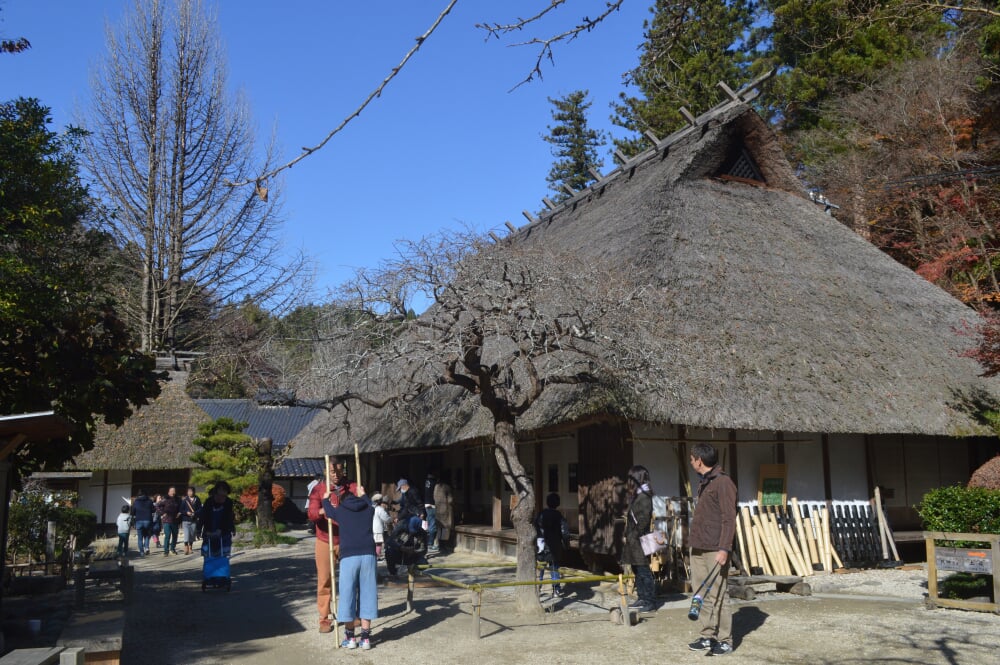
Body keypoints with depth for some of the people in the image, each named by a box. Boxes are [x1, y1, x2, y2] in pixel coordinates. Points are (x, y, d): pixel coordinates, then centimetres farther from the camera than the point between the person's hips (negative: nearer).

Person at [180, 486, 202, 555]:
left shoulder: (197, 500, 4)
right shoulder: (184, 500, 1)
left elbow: (200, 509, 3)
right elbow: (181, 510, 1)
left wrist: (195, 513, -14)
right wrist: (186, 512, -16)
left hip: (194, 520, 2)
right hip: (186, 520, -2)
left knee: (192, 535, 9)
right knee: (186, 534, -14)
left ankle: (190, 547, 24)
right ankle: (186, 548, -11)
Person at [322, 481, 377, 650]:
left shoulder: (340, 510, 10)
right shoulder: (368, 509, 14)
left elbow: (328, 510, 31)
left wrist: (326, 497, 49)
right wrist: (363, 495, 56)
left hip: (349, 556, -2)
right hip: (368, 555, 2)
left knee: (348, 595, 7)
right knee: (366, 594, 8)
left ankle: (350, 637, 12)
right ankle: (365, 637, 10)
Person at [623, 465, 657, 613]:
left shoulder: (644, 497, -13)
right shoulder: (635, 495, 16)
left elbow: (643, 519, -20)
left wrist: (633, 535, -18)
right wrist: (628, 534, 14)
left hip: (639, 540, -10)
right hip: (633, 540, 10)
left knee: (644, 571, -7)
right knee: (637, 571, 14)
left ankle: (650, 602, -3)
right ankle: (642, 599, 22)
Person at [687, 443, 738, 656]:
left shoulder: (723, 482, -11)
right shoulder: (704, 483, 17)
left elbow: (729, 519, -15)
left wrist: (723, 548, -21)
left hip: (715, 550, -9)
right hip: (698, 549, 9)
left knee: (718, 595, -4)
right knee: (703, 594, 10)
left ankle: (724, 640, 4)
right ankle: (708, 636, 17)